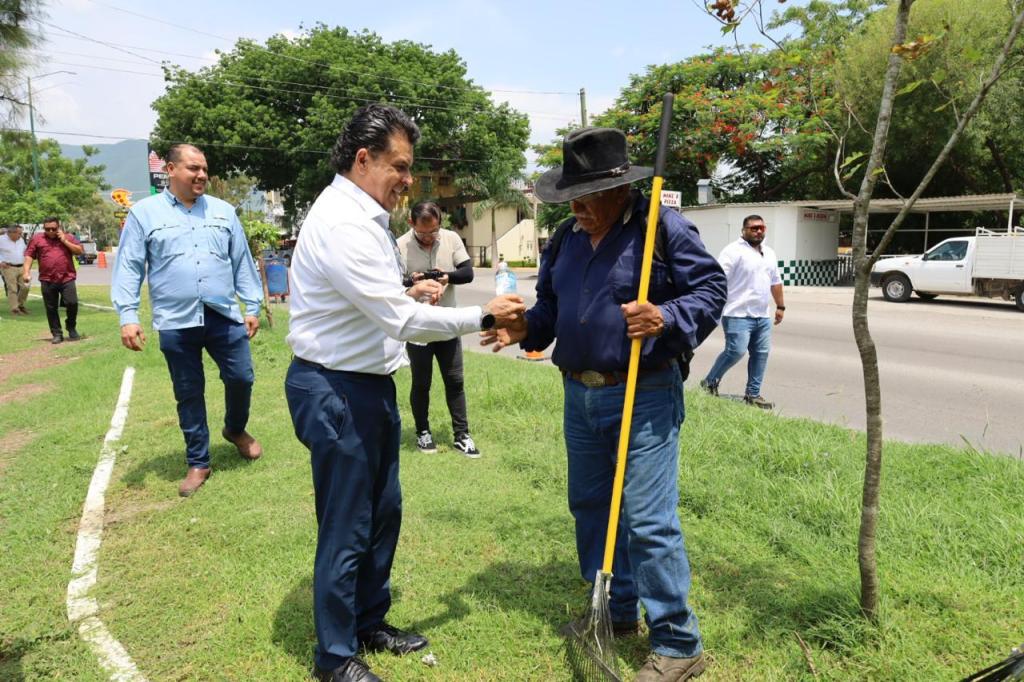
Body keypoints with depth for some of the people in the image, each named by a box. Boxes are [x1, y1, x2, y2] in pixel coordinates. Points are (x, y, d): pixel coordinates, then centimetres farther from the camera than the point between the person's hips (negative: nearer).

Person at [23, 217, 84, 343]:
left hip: (67, 278, -1)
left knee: (72, 303, -11)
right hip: (47, 280, 1)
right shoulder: (36, 239, 9)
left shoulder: (68, 237, 10)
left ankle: (72, 328, 12)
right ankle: (57, 334, 14)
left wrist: (65, 241, -4)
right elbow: (28, 256, 8)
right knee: (51, 308, 5)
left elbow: (80, 251, 3)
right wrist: (26, 272, -3)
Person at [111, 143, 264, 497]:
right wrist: (128, 316, -8)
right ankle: (198, 463, 23)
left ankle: (235, 430, 37)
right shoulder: (144, 213, 2)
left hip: (225, 317, 2)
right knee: (188, 395, 8)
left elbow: (242, 263, 11)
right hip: (176, 323, -2)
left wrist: (252, 306, 8)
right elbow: (128, 268, 0)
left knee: (241, 378, 5)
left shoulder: (223, 211, 9)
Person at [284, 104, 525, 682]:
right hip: (335, 390, -10)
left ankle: (371, 623, 39)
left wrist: (408, 293, 4)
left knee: (384, 510, 19)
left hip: (371, 383, 10)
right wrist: (484, 316, -17)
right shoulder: (341, 222, -21)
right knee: (347, 526, 4)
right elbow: (401, 321, -24)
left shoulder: (364, 216, 11)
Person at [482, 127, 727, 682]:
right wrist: (526, 328, -2)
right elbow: (550, 303, 17)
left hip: (644, 397, -7)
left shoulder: (664, 228, -10)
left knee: (647, 521, -5)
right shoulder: (567, 237, 9)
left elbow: (710, 288, -8)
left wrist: (667, 318, -25)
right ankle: (618, 612, 36)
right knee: (591, 508, 16)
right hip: (580, 396, 8)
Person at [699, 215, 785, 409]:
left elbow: (775, 282, 27)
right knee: (736, 351, -12)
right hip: (739, 315, -8)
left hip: (763, 316, 8)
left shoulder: (769, 253, 18)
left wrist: (780, 306, 26)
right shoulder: (734, 251, -8)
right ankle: (710, 383, 7)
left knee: (761, 354, 6)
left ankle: (753, 394, 15)